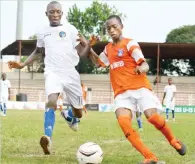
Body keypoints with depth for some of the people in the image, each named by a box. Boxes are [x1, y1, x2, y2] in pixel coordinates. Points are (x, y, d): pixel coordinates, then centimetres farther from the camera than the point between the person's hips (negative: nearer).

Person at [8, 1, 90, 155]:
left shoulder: (70, 29, 2)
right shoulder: (42, 32, 9)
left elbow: (81, 53, 1)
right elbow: (38, 51, 26)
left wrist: (89, 44, -19)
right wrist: (23, 64, 14)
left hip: (70, 73, 1)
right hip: (52, 72, 0)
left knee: (78, 112, 8)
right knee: (52, 101, -32)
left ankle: (69, 115, 48)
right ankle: (48, 139, -45)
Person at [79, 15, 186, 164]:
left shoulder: (130, 43, -1)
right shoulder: (108, 48, 18)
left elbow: (144, 64, -9)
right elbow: (98, 63, 35)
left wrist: (142, 68, -34)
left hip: (139, 87, -4)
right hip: (121, 92, 4)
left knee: (152, 116, -25)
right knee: (123, 121, -25)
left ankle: (173, 140, 7)